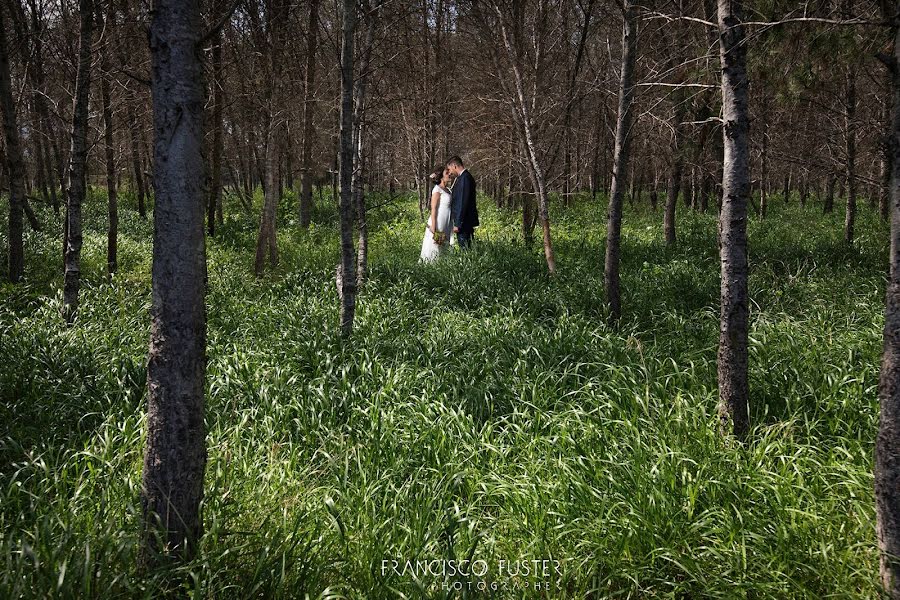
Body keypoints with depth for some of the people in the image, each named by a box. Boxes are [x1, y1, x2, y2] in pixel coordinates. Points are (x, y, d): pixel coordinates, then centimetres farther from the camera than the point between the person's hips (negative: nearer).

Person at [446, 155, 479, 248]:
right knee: (465, 248, 11)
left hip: (464, 222, -10)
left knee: (465, 247, -8)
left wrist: (457, 224, -20)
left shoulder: (465, 178, -16)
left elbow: (463, 202, -20)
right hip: (465, 221, 10)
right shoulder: (462, 177, 16)